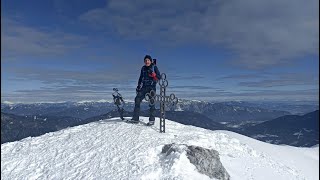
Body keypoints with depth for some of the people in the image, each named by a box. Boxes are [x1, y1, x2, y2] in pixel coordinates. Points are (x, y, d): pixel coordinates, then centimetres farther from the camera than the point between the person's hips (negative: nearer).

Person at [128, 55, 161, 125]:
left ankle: (152, 120, -6)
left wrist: (153, 74, -21)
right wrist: (138, 86, 15)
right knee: (137, 99, -8)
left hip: (152, 87, -4)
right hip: (144, 87, 5)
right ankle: (135, 118, -4)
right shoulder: (143, 68, 15)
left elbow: (159, 77, -4)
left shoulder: (154, 67, 2)